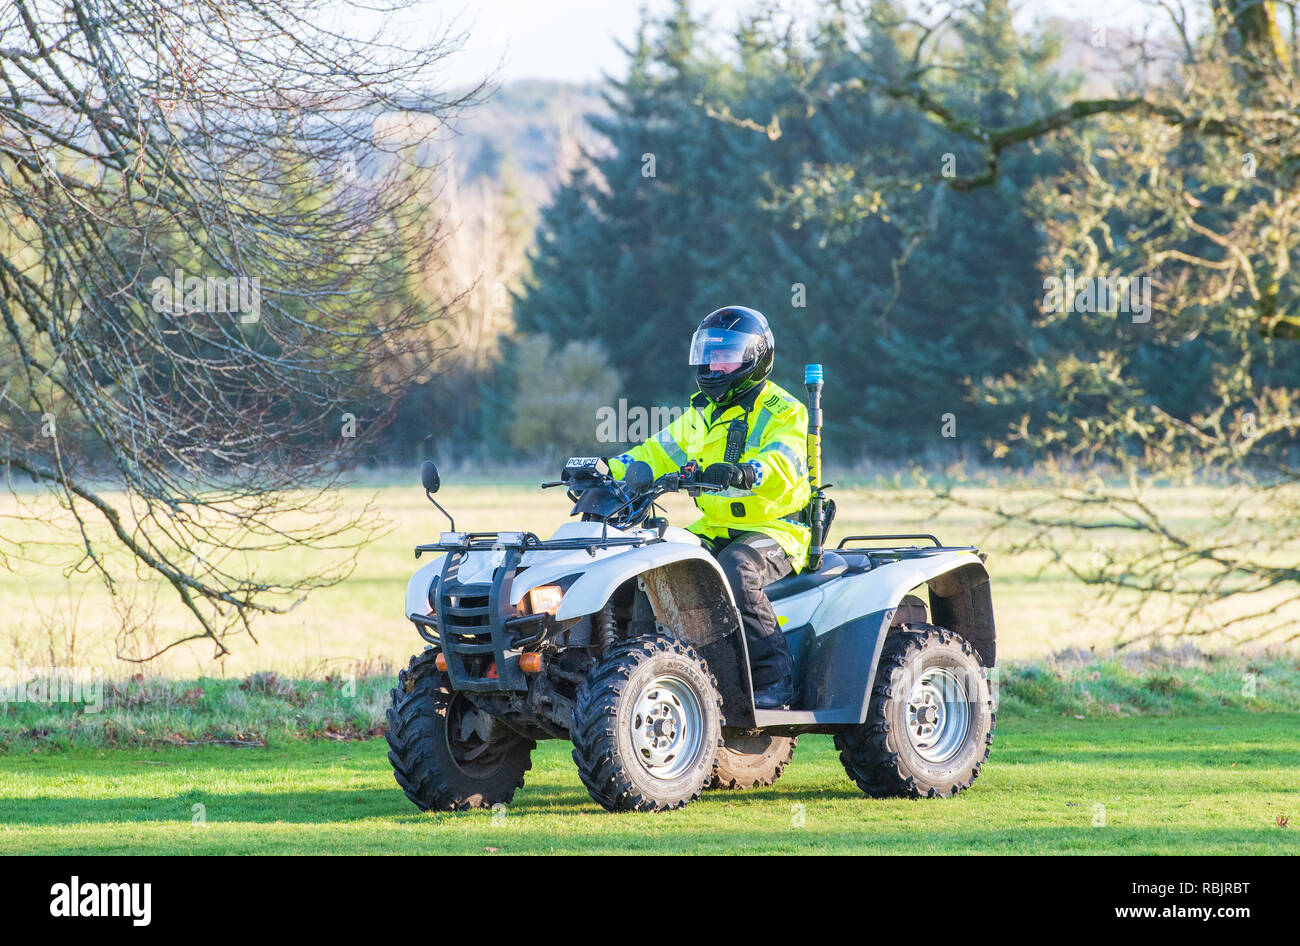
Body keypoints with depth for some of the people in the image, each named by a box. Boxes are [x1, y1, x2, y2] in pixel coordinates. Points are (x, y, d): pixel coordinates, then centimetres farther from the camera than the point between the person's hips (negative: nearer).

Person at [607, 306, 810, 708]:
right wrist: (609, 470, -4)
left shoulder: (782, 411, -6)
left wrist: (743, 473, -47)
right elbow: (658, 454, 14)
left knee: (735, 573, -36)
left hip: (774, 528, -7)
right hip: (714, 530, 7)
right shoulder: (701, 415, 18)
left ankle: (773, 681, -29)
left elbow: (783, 464, -25)